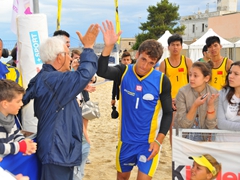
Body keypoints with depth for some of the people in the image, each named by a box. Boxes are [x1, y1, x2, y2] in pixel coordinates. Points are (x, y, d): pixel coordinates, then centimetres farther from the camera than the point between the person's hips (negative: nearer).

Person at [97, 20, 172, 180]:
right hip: (126, 139, 3)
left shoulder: (162, 80, -12)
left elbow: (168, 113, -6)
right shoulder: (124, 72, -7)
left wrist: (158, 141, -14)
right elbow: (101, 71, -27)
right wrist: (109, 46, -39)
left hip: (149, 141, -3)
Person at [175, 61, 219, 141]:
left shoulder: (214, 93, -9)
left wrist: (211, 105, -21)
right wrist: (195, 106, -26)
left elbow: (211, 126, -7)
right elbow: (182, 124, -14)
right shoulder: (182, 92, -15)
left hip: (203, 137, 1)